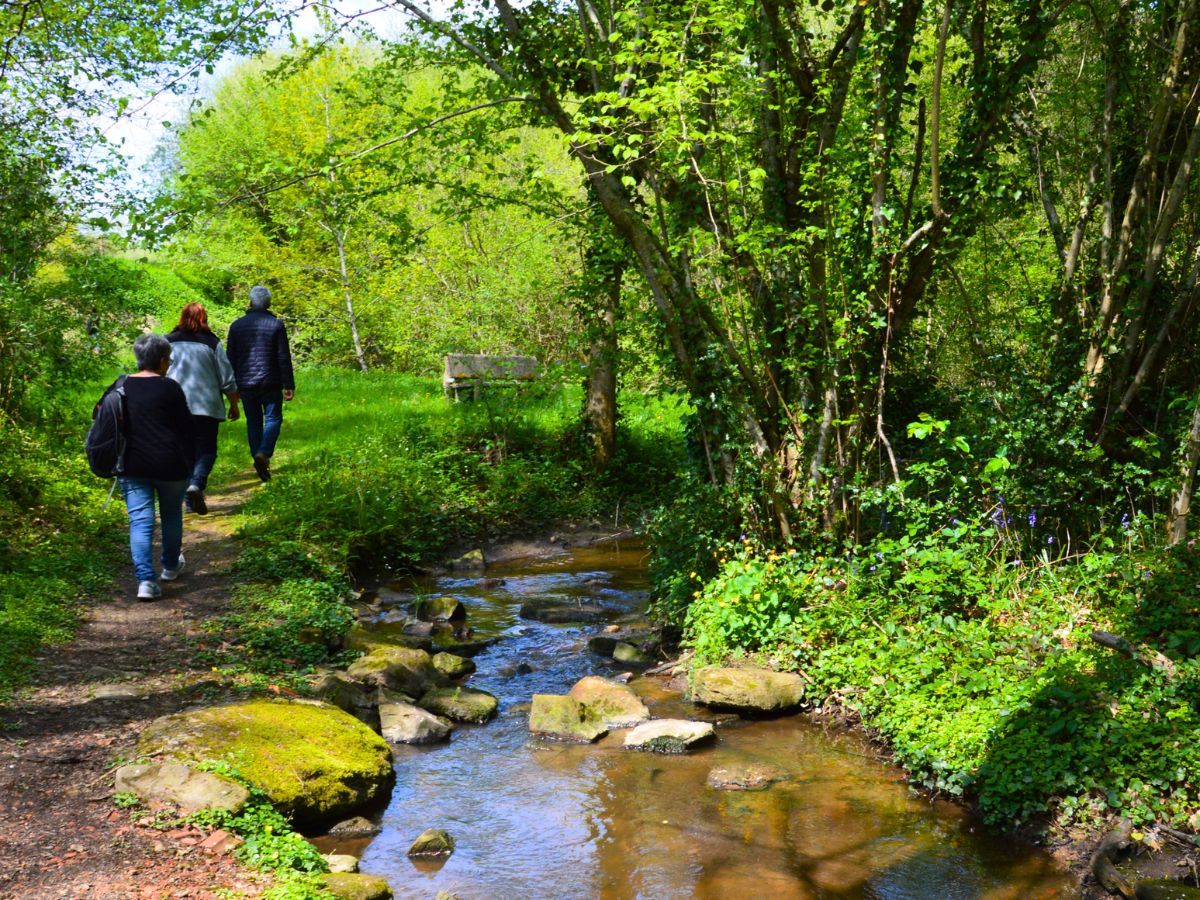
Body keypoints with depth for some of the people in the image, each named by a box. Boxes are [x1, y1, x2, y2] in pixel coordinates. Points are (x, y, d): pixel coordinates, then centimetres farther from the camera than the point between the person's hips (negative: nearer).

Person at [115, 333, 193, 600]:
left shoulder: (121, 387, 6)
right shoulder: (170, 388, -8)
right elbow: (185, 428, -4)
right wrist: (188, 463, 7)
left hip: (132, 466, 3)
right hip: (169, 465, -3)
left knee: (140, 521, 0)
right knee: (171, 515, 19)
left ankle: (146, 579, -13)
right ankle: (170, 566, 36)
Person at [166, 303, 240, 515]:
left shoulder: (168, 342, 5)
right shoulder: (211, 343, -3)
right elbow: (227, 379, 0)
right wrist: (234, 404, 11)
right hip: (206, 406, -3)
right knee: (206, 449, 3)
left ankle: (189, 499, 12)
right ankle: (196, 484, -22)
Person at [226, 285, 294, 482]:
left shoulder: (237, 325, 5)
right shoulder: (276, 325, -3)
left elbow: (230, 358, 8)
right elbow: (284, 357, -6)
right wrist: (288, 385, -2)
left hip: (246, 384, 3)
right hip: (270, 383, -3)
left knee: (253, 422, 11)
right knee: (273, 419, 1)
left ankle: (258, 458, 11)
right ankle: (264, 453, -20)